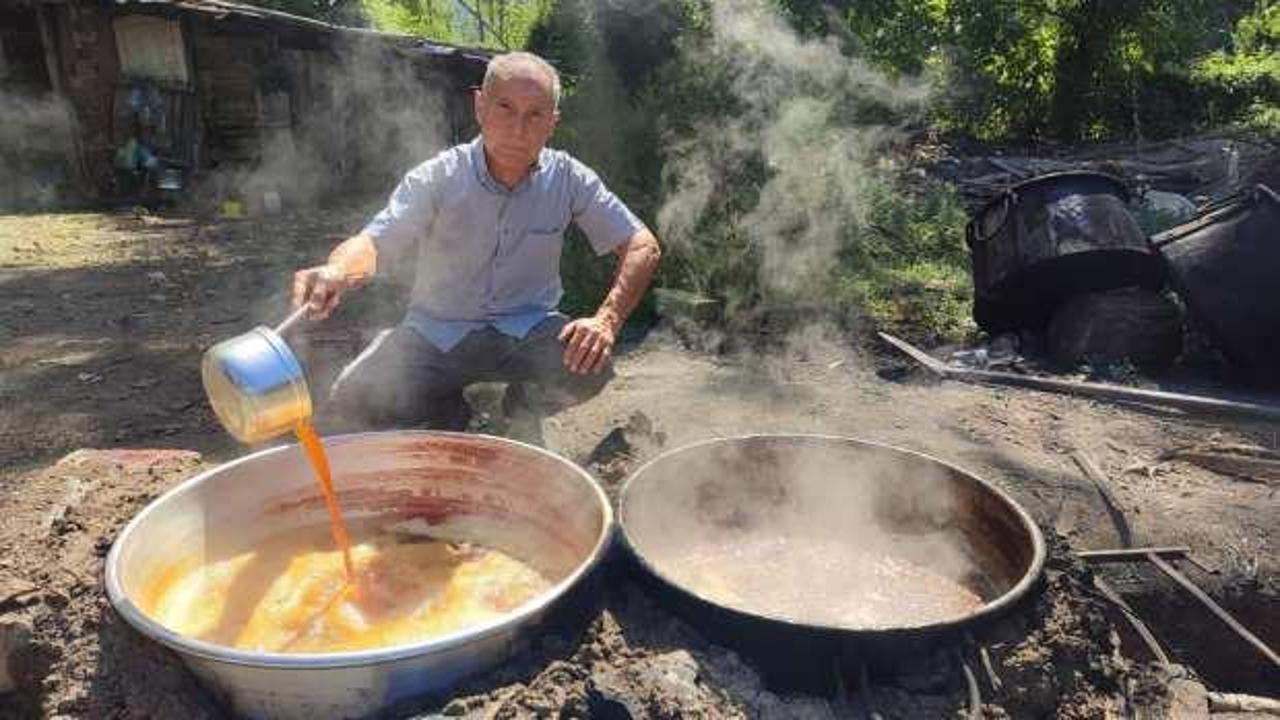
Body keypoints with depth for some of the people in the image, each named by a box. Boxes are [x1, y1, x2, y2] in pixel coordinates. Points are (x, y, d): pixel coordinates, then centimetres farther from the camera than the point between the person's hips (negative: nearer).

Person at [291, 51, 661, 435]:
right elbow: (376, 242, -21)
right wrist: (338, 271, -46)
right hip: (436, 332, 0)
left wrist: (606, 320, -24)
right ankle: (450, 412, 10)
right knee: (353, 398, -24)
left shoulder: (567, 178, -7)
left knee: (591, 368, -30)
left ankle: (523, 406, 6)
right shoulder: (436, 178, -10)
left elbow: (644, 247, -7)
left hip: (526, 330, 1)